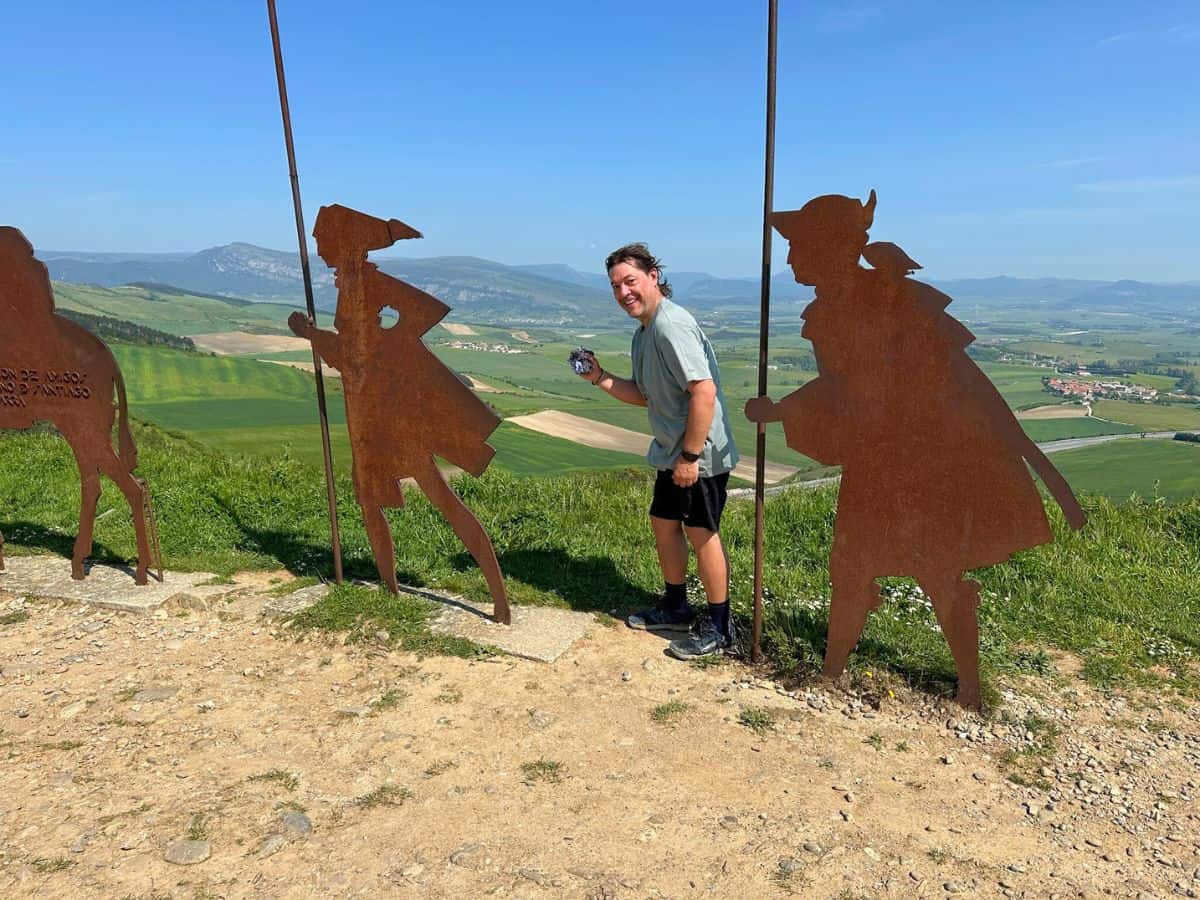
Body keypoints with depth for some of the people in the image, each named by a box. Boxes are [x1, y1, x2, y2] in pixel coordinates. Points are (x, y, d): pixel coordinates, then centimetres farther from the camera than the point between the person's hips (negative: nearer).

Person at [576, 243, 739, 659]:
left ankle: (718, 627, 16)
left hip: (701, 454, -10)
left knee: (701, 533, 0)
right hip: (672, 452, 10)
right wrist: (601, 379, 4)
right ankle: (675, 607, 36)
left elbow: (704, 391, -28)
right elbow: (645, 395, 18)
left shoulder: (672, 325, -21)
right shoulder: (644, 332, 11)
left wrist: (690, 455, -24)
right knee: (663, 523, 18)